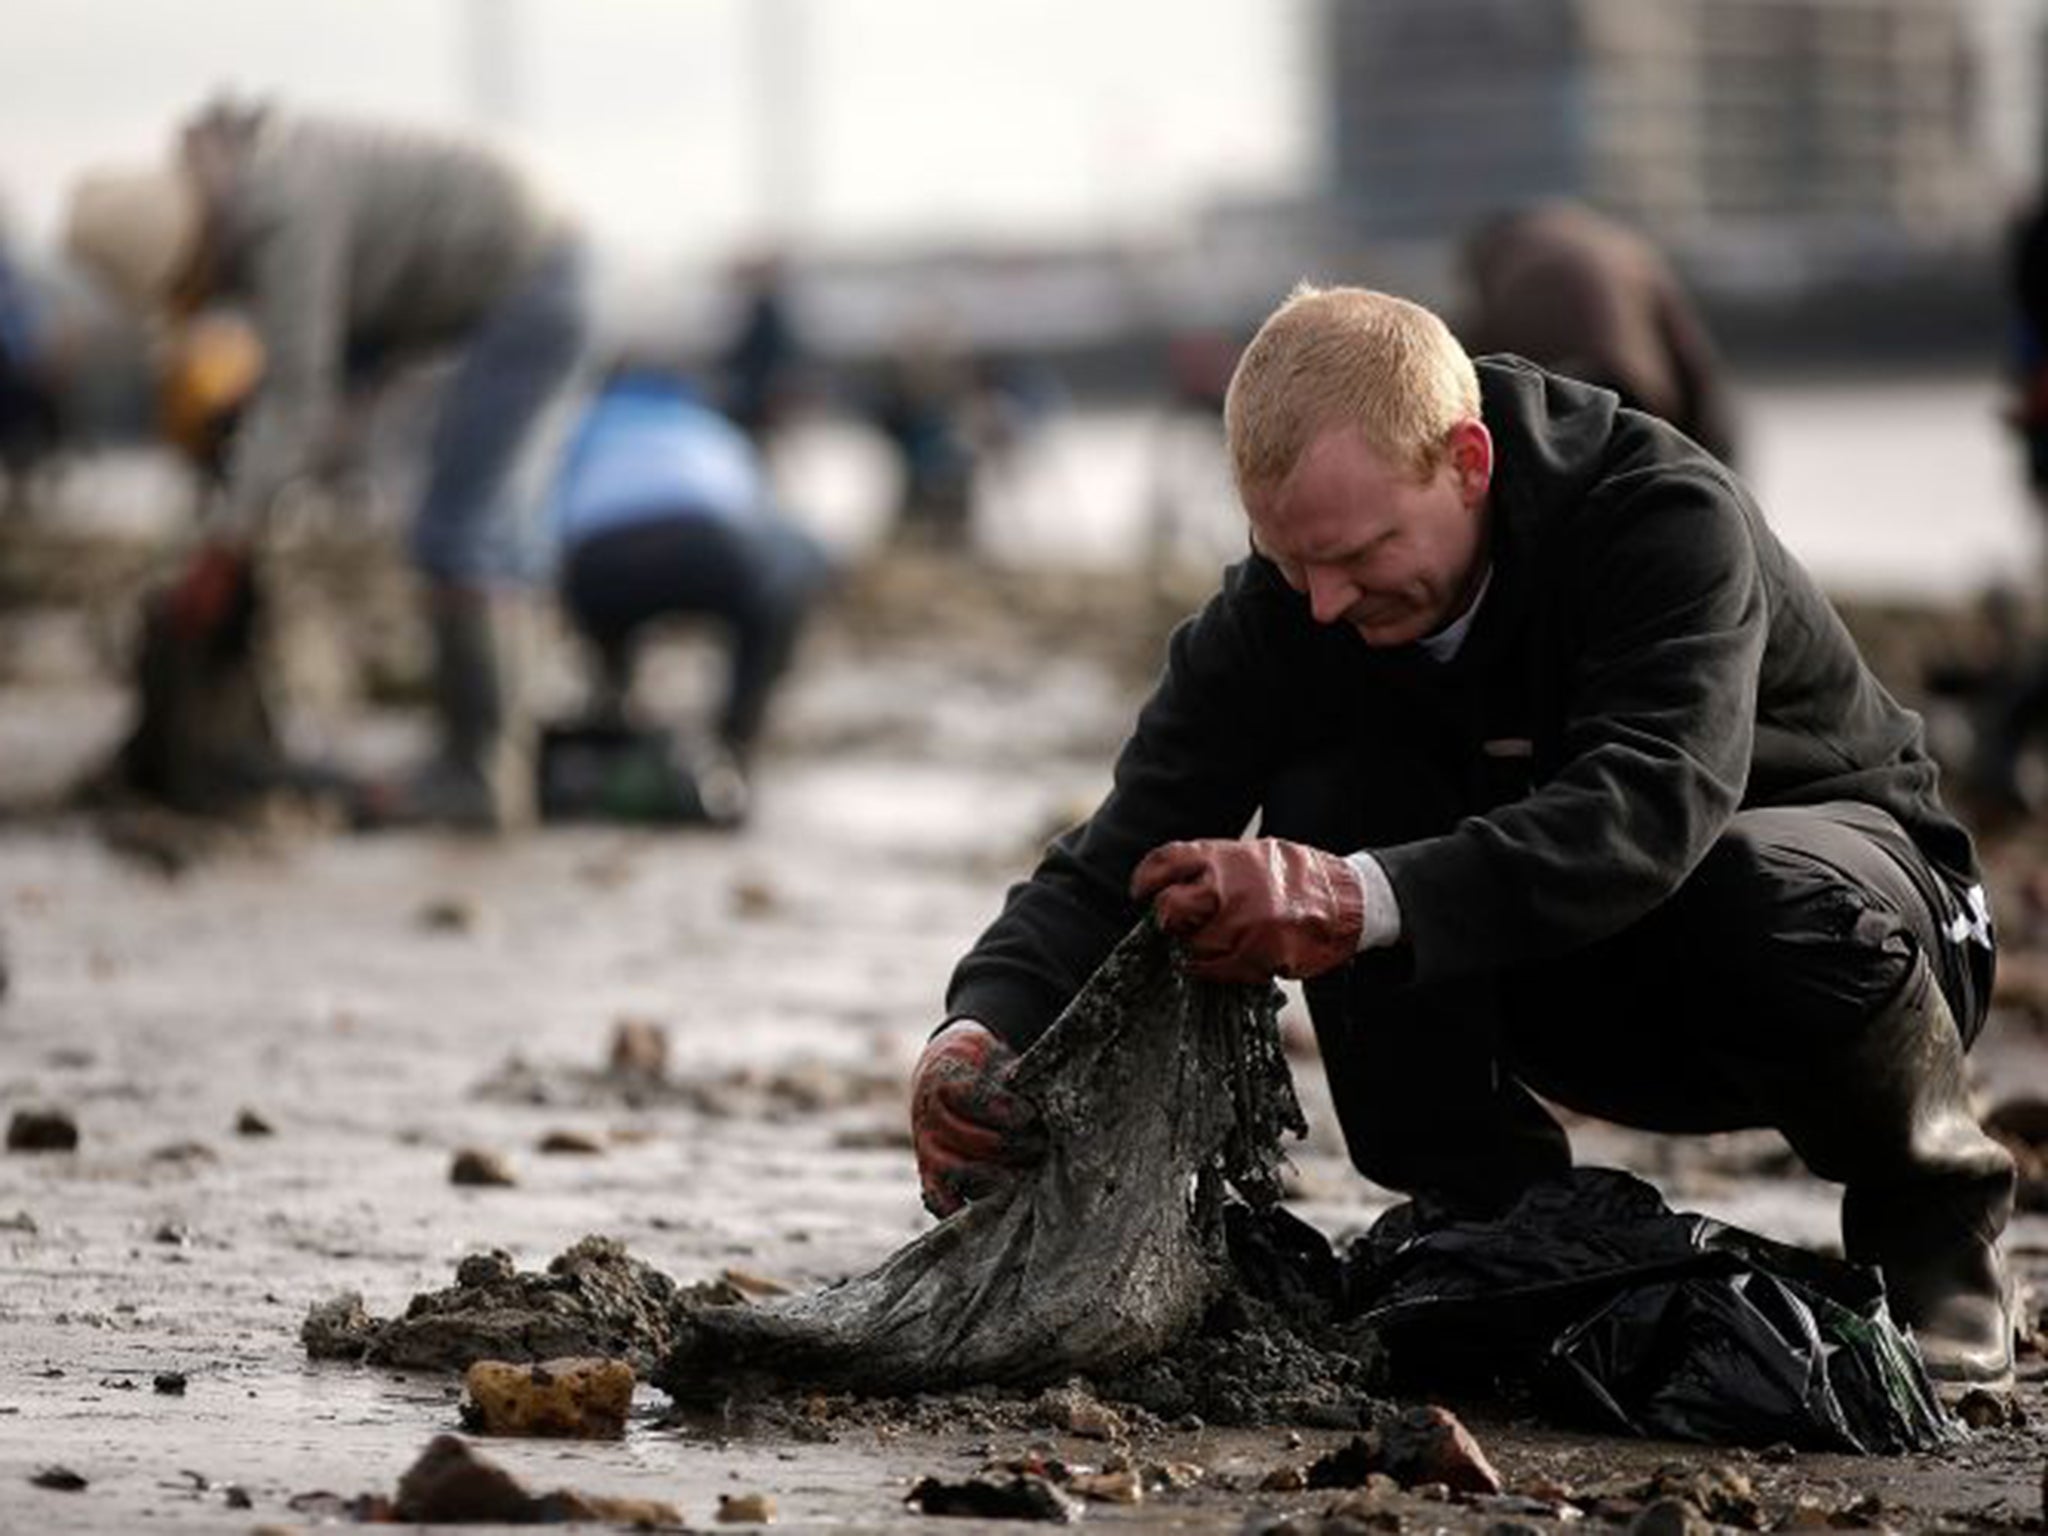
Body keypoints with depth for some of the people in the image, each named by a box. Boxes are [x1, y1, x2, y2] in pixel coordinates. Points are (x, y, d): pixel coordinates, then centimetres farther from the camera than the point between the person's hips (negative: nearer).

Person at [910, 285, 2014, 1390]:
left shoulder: (1670, 519, -30)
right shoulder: (1290, 600, -16)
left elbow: (1648, 811, -47)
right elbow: (1130, 848, -21)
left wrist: (1360, 902, -60)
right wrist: (984, 1028, -42)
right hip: (1588, 1003, 4)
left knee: (1773, 892, -40)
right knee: (1322, 806, -23)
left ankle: (1930, 1224, -9)